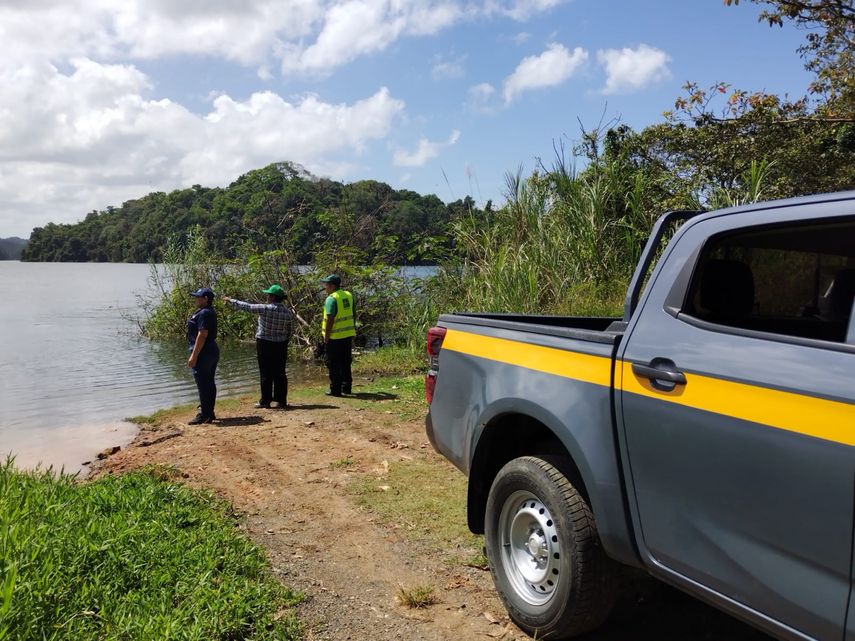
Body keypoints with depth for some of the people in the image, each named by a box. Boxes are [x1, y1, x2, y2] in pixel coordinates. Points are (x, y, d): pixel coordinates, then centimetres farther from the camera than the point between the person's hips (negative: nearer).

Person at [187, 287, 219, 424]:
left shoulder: (204, 313, -17)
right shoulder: (209, 312, 15)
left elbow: (202, 335, -23)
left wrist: (194, 356, -22)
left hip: (203, 354, -11)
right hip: (212, 352, 11)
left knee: (203, 384, -5)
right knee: (209, 383, 14)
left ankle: (204, 415, -1)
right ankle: (209, 413, 21)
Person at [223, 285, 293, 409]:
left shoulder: (265, 309, -15)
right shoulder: (287, 312, 1)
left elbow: (246, 306, -7)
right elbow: (289, 332, 6)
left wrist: (230, 301, 6)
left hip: (265, 344, -5)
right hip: (281, 346, 5)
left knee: (266, 373, 2)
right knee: (280, 373, 8)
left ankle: (265, 401, 8)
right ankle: (281, 401, 10)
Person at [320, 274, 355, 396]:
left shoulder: (331, 299, -17)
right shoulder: (348, 295, 7)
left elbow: (330, 319, -21)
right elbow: (354, 314, 13)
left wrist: (326, 336, -15)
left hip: (335, 337, -8)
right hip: (348, 335, 8)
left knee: (334, 365, 2)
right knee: (345, 363, 17)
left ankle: (335, 389, 6)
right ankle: (347, 387, 24)